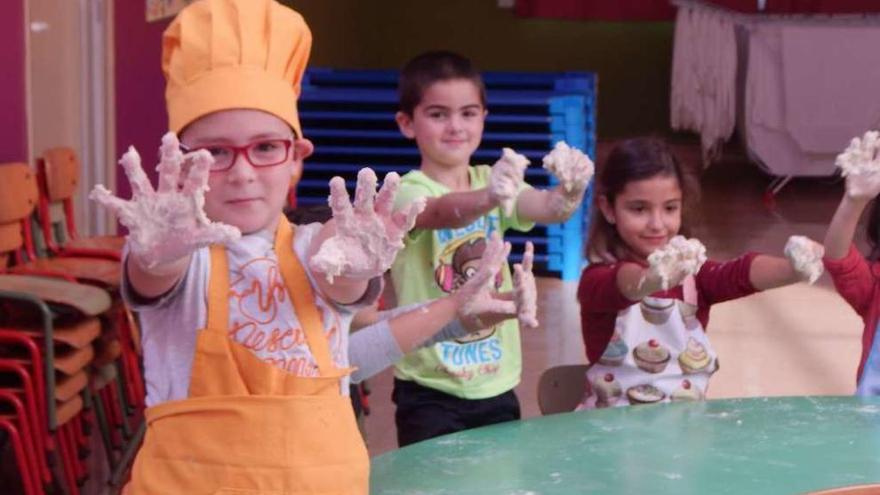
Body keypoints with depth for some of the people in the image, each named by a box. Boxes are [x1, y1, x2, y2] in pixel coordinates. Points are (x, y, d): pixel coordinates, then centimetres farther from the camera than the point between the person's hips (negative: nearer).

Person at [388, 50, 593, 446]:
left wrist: (571, 189, -37)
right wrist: (489, 198, -54)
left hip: (496, 386, 5)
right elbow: (443, 212, -34)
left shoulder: (493, 182, 5)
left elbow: (549, 208, -14)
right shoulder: (408, 193, -11)